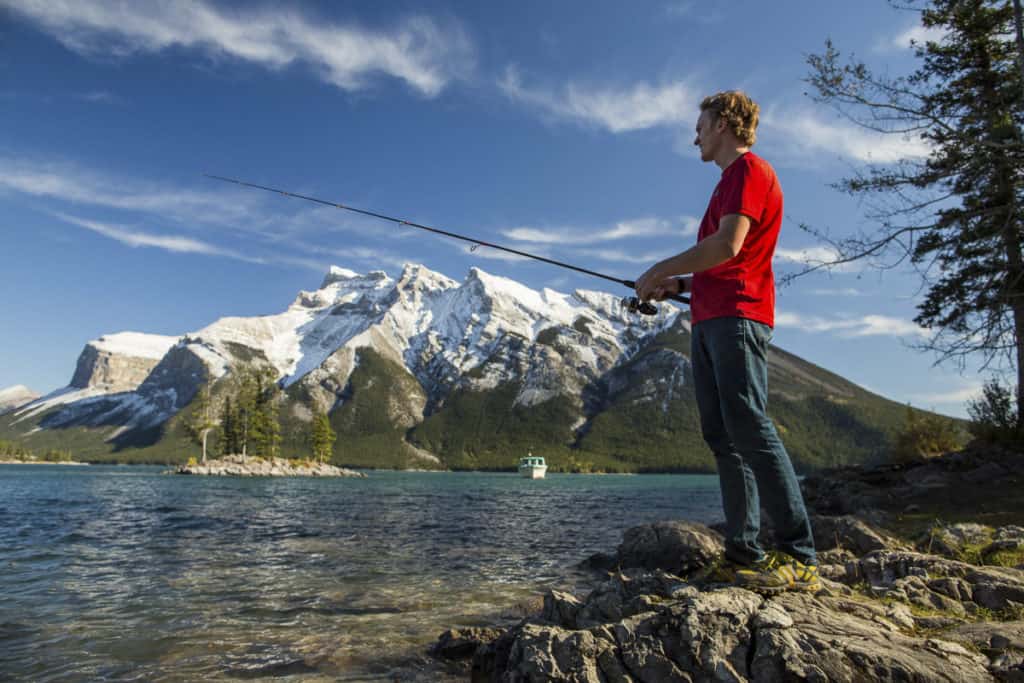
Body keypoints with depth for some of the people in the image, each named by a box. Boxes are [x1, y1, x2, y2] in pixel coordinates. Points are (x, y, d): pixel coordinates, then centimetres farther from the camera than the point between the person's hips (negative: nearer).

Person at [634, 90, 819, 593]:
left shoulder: (750, 169, -1)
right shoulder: (730, 181, 29)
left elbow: (729, 246, -16)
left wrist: (660, 271, -8)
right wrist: (680, 285, 15)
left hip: (736, 317, -10)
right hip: (708, 321, 10)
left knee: (749, 429, -16)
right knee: (722, 437, 3)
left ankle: (800, 559, -12)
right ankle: (743, 556, 5)